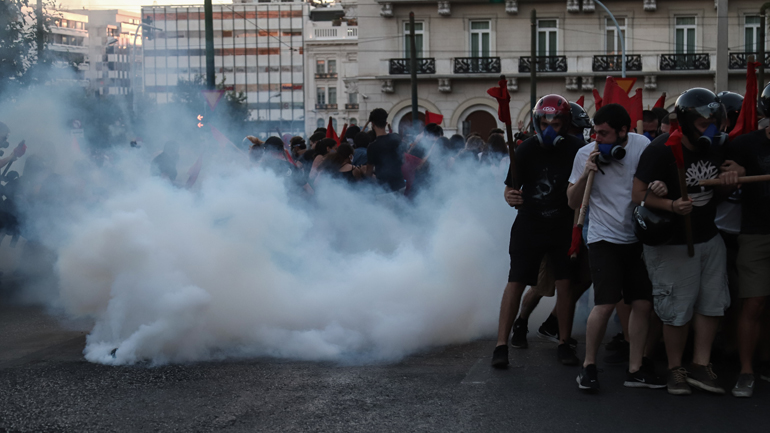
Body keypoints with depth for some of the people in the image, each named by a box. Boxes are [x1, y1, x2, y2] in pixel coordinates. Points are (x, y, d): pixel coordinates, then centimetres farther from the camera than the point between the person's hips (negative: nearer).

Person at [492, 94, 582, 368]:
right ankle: (501, 344, -1)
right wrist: (510, 197, -27)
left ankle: (564, 343, 13)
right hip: (529, 227, -1)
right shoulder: (526, 150, -8)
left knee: (565, 284, 0)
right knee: (516, 282, -4)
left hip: (564, 227, 1)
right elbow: (510, 187, -3)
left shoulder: (574, 150, -6)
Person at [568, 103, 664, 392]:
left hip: (638, 238, 3)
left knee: (643, 303, 2)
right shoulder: (587, 154, -6)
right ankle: (588, 365, 4)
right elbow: (573, 203, -1)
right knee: (605, 304, -13)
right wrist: (585, 175, -18)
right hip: (605, 238, -3)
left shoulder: (642, 146, -5)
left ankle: (635, 370, 12)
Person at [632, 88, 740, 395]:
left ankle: (700, 365, 19)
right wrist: (670, 205, -34)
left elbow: (734, 166, 21)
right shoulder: (661, 150, -18)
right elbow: (639, 194, -17)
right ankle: (675, 369, 16)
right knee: (678, 311, -1)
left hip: (709, 238, 7)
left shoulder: (714, 147, 3)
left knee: (711, 304, 9)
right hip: (673, 244, -7)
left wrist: (732, 174, -4)